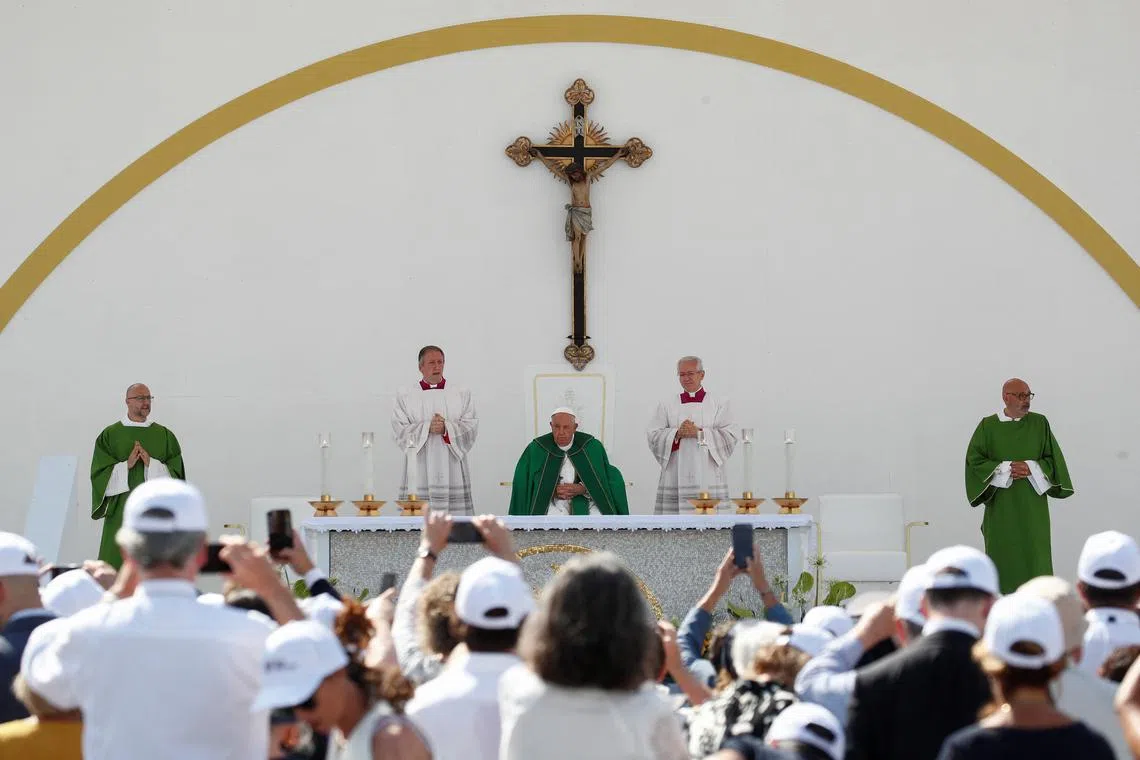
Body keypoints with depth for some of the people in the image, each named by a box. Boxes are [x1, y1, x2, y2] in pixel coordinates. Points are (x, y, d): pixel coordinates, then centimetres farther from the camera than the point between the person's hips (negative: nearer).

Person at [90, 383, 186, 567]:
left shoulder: (164, 435, 10)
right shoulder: (110, 434, 6)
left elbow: (176, 472, 3)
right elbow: (99, 472, 0)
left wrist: (151, 464, -11)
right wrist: (127, 465, -13)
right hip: (121, 511, -1)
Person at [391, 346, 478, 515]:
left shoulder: (461, 395, 13)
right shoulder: (405, 397, 10)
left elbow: (471, 428, 2)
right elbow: (399, 431, -1)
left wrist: (446, 428, -14)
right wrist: (427, 427, -14)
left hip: (452, 473, 1)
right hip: (419, 474, -1)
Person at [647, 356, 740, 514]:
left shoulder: (719, 404, 10)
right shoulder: (666, 405, 15)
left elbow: (730, 435, 0)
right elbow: (653, 435, 6)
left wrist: (700, 432, -10)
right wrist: (677, 434, -10)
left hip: (707, 476, -1)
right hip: (676, 476, 1)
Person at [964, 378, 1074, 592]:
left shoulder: (1040, 423, 5)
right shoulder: (988, 426, 2)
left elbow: (1053, 459, 5)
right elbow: (974, 460, -2)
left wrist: (1032, 468, -12)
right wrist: (1005, 469, -13)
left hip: (1032, 504, 1)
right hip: (1001, 506, -1)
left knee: (1034, 555, -3)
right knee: (1003, 556, 0)